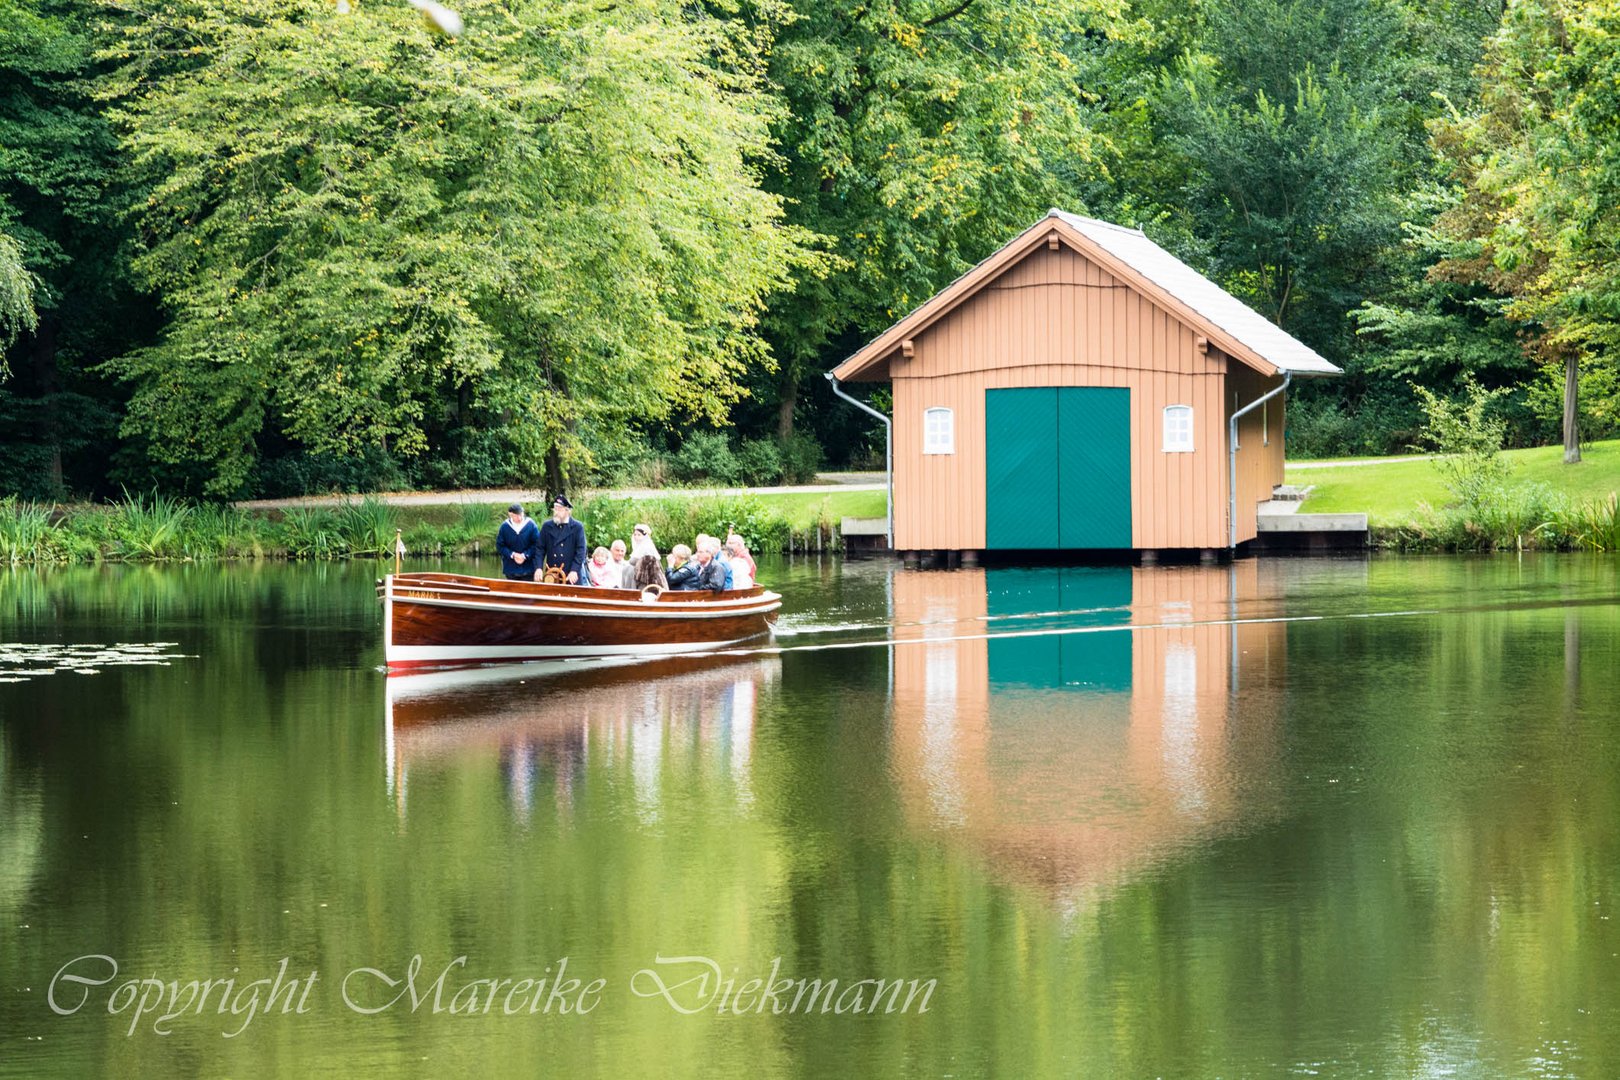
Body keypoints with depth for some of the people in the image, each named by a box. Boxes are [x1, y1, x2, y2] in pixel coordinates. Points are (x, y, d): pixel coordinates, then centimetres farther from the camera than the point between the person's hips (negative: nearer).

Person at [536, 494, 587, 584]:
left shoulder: (577, 527, -1)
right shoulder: (547, 526, 8)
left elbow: (580, 551, -6)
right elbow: (540, 549, 7)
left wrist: (574, 570, -17)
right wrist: (538, 568, -7)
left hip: (572, 577, -2)